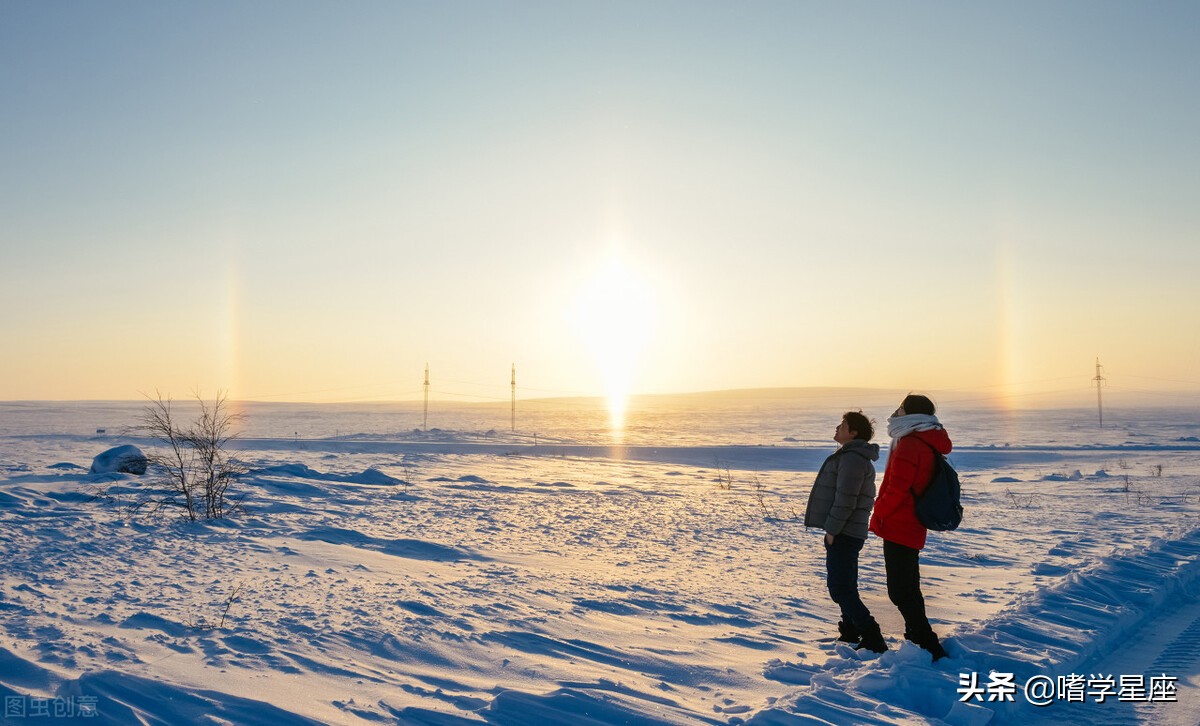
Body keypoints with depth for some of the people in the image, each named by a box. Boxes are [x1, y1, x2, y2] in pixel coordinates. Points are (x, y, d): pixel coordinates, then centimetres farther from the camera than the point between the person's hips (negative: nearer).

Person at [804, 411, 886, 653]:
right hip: (845, 533, 11)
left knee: (841, 589, -10)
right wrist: (832, 530, 21)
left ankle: (873, 640, -8)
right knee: (844, 587, 19)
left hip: (843, 535, -11)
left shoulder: (853, 458, -18)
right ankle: (850, 631, 30)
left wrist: (832, 530, -18)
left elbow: (845, 499, -23)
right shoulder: (849, 456, 18)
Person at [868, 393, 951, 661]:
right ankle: (917, 638, 30)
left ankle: (931, 649, -5)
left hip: (898, 528, -10)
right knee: (909, 589, 20)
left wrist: (878, 516, -7)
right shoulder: (929, 445, 13)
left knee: (900, 592, -6)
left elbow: (897, 489, -21)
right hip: (913, 529, 10)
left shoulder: (909, 444, -18)